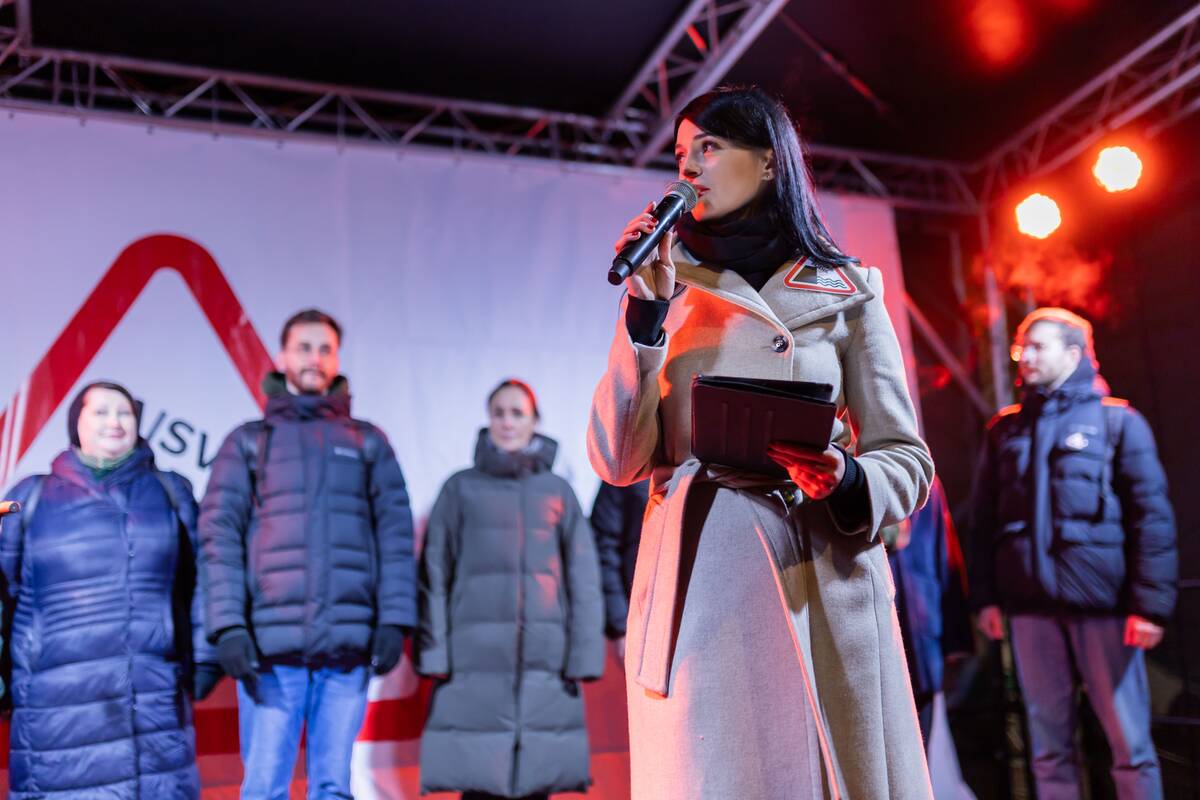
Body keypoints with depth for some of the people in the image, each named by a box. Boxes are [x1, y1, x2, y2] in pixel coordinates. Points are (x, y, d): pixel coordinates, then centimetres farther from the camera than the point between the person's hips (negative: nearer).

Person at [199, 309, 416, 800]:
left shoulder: (367, 442, 14)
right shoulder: (248, 442, 12)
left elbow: (394, 533, 8)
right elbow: (219, 536, 4)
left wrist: (394, 621, -2)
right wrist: (228, 625, -7)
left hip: (349, 647, 1)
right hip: (270, 645, -1)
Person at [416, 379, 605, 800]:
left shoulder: (558, 491, 11)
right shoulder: (461, 487, 8)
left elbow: (583, 579, 7)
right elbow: (435, 573, 3)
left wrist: (584, 654, -1)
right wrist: (433, 650, -5)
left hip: (544, 657, 1)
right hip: (476, 655, -1)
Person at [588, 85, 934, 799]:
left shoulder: (844, 292, 8)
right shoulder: (671, 294, 11)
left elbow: (907, 457, 7)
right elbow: (618, 460, 1)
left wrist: (847, 480, -15)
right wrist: (649, 311, -7)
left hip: (823, 586, 0)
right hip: (696, 584, 1)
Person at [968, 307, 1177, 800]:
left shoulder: (1117, 421, 3)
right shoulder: (1004, 430, 12)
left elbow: (1151, 518, -3)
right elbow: (984, 520, 11)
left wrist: (1152, 604, -11)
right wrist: (985, 596, 4)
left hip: (1102, 602, -3)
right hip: (1031, 606, 3)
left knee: (1129, 742, 1)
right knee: (1049, 744, 8)